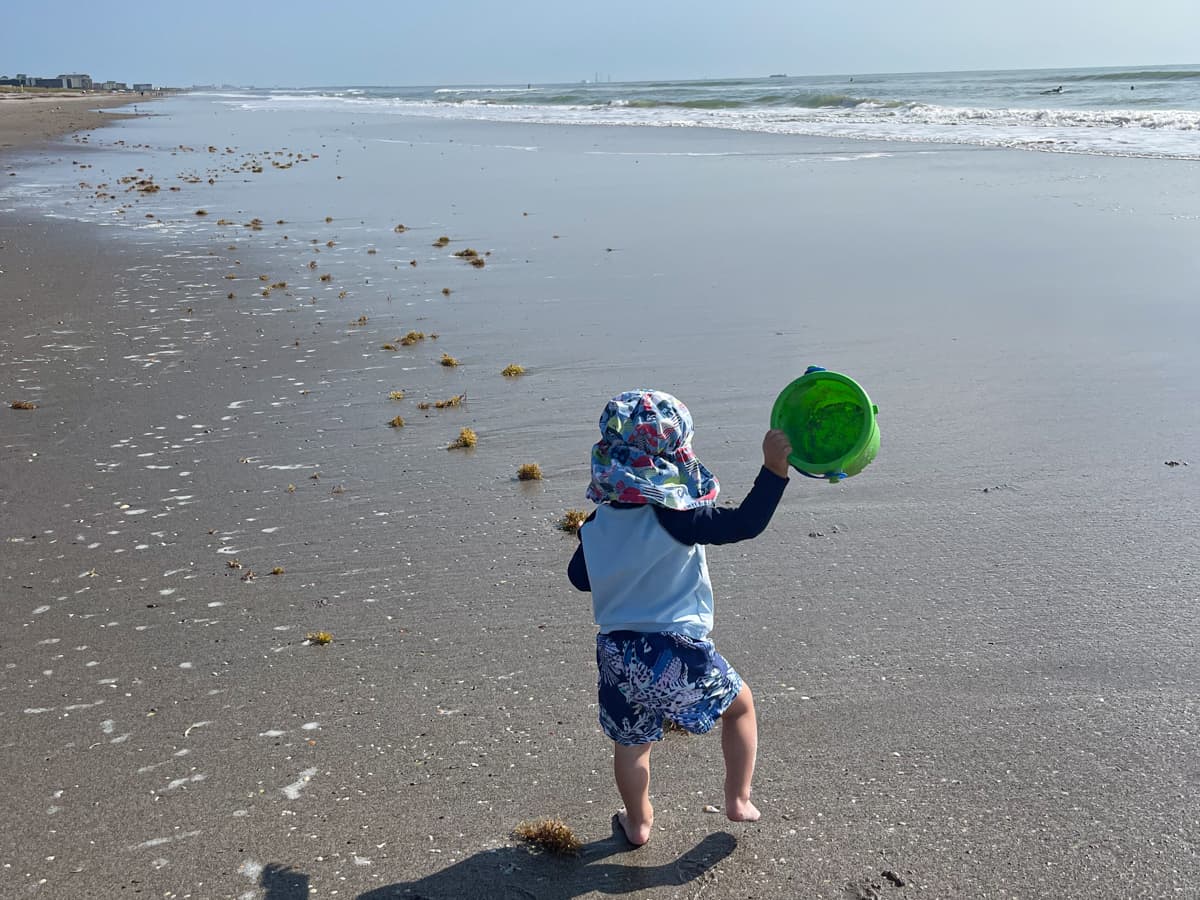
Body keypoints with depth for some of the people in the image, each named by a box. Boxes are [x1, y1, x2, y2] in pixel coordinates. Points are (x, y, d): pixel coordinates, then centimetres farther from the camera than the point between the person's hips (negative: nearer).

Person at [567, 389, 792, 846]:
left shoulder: (598, 523, -1)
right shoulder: (676, 517, -19)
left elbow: (579, 577, 12)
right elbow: (745, 523, -24)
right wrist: (774, 467, -23)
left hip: (617, 654, 5)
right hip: (678, 653, -4)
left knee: (631, 741, 24)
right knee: (740, 704, 23)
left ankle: (638, 822, 43)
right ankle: (739, 800, 29)